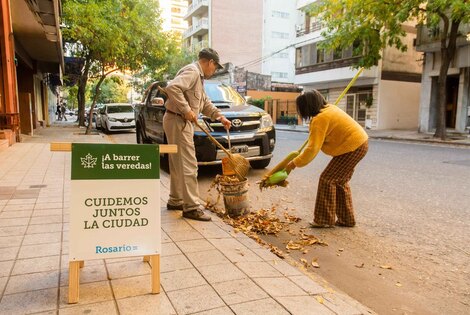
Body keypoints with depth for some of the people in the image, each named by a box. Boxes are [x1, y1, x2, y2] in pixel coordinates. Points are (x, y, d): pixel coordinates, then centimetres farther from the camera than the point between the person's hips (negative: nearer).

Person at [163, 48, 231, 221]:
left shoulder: (199, 76, 20)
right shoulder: (192, 71, -12)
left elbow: (205, 102, 27)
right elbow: (172, 88, -29)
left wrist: (219, 116, 17)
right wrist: (187, 110, -25)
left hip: (182, 122, 11)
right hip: (177, 121, -11)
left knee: (178, 164, 15)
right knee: (188, 165, -10)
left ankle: (175, 201, 25)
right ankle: (192, 207, -7)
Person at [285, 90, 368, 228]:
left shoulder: (320, 119, -22)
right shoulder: (328, 108, 8)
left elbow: (312, 149, -25)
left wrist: (295, 163, -17)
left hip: (352, 148, -10)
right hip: (359, 143, 10)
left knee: (327, 179, -5)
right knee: (340, 181, 16)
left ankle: (325, 220, 3)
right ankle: (346, 219, 24)